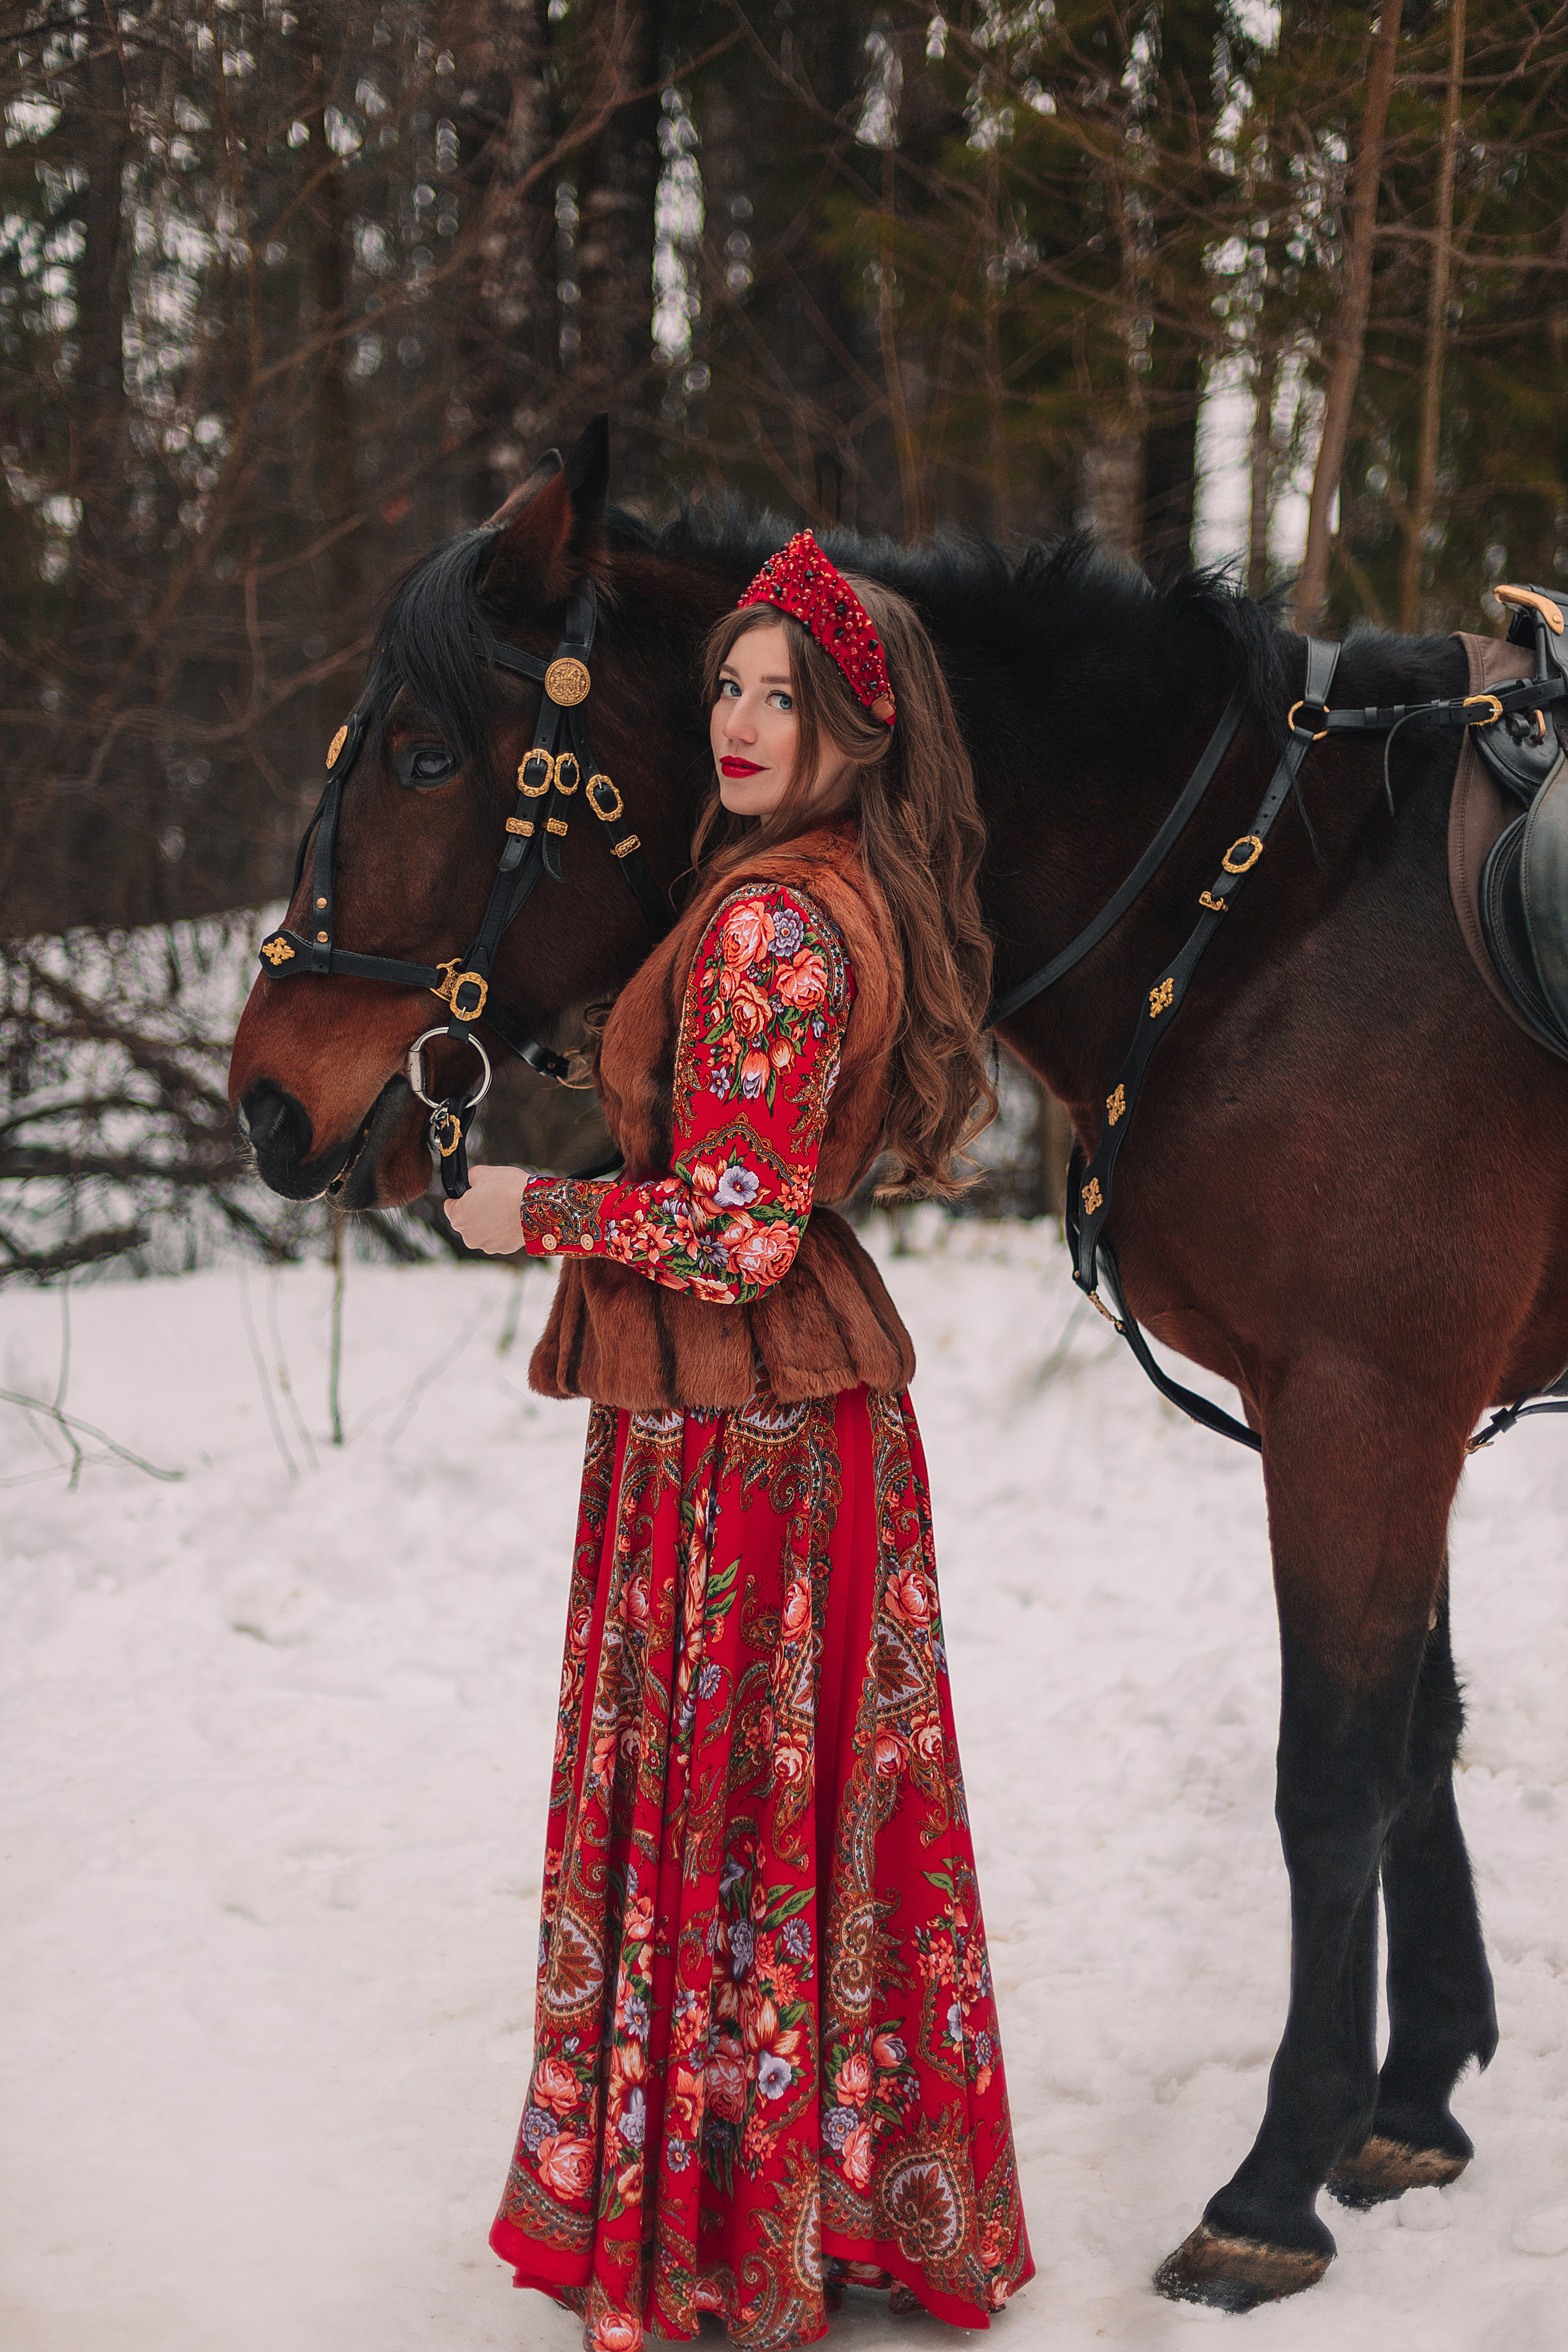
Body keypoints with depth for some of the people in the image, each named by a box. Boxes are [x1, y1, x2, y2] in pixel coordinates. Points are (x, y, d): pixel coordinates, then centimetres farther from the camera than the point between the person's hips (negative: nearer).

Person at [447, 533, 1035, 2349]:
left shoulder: (769, 923, -21)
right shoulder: (869, 897, 8)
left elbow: (732, 1233, -24)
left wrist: (536, 1212, -11)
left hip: (728, 1424, -9)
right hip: (832, 1387, 9)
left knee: (713, 1811, 3)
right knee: (824, 1798, 17)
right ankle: (877, 2204, 31)